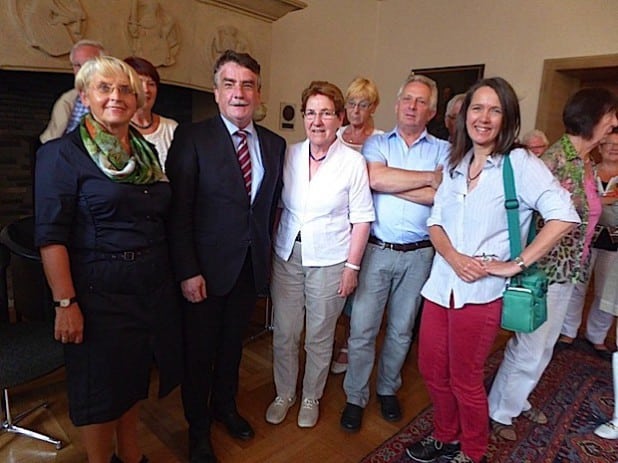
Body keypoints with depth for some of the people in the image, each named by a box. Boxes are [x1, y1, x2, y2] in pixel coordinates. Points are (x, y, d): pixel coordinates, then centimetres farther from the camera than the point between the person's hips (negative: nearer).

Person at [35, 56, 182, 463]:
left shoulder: (147, 151, 8)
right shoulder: (62, 153, -8)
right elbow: (51, 237, -13)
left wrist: (178, 276, 7)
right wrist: (66, 304, -16)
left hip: (153, 287, 6)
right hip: (99, 290, -5)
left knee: (136, 375, 21)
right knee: (100, 385, 12)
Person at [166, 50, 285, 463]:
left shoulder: (275, 144, 5)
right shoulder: (192, 137, -9)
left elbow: (272, 205, 8)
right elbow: (179, 210, -12)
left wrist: (266, 253, 5)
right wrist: (187, 271, -15)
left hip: (252, 266, 4)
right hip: (207, 268, -3)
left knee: (233, 343, 21)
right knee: (200, 350, 13)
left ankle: (225, 406, 47)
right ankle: (198, 428, 38)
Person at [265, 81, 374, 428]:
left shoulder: (353, 161, -7)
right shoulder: (290, 155, 2)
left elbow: (362, 219, -5)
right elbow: (276, 205, 7)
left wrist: (352, 266, -7)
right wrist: (269, 249, 2)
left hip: (329, 260, -2)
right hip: (287, 255, 3)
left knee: (319, 336, 13)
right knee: (284, 333, 12)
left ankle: (311, 398, 37)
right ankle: (284, 394, 37)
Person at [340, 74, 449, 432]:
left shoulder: (443, 150, 6)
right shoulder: (377, 143, 6)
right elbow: (375, 178, -16)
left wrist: (391, 183, -13)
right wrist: (429, 177, -11)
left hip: (418, 254, 1)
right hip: (376, 250, -1)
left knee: (402, 329, 15)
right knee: (362, 328, 3)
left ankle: (388, 389, 36)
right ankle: (356, 397, 22)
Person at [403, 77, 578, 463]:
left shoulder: (521, 164, -8)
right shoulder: (456, 164, 10)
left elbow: (563, 216, -17)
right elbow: (435, 222, 7)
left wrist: (516, 264, -17)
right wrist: (454, 256, -11)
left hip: (481, 293, -5)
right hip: (440, 284, 6)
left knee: (465, 381, 9)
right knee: (432, 370, 16)